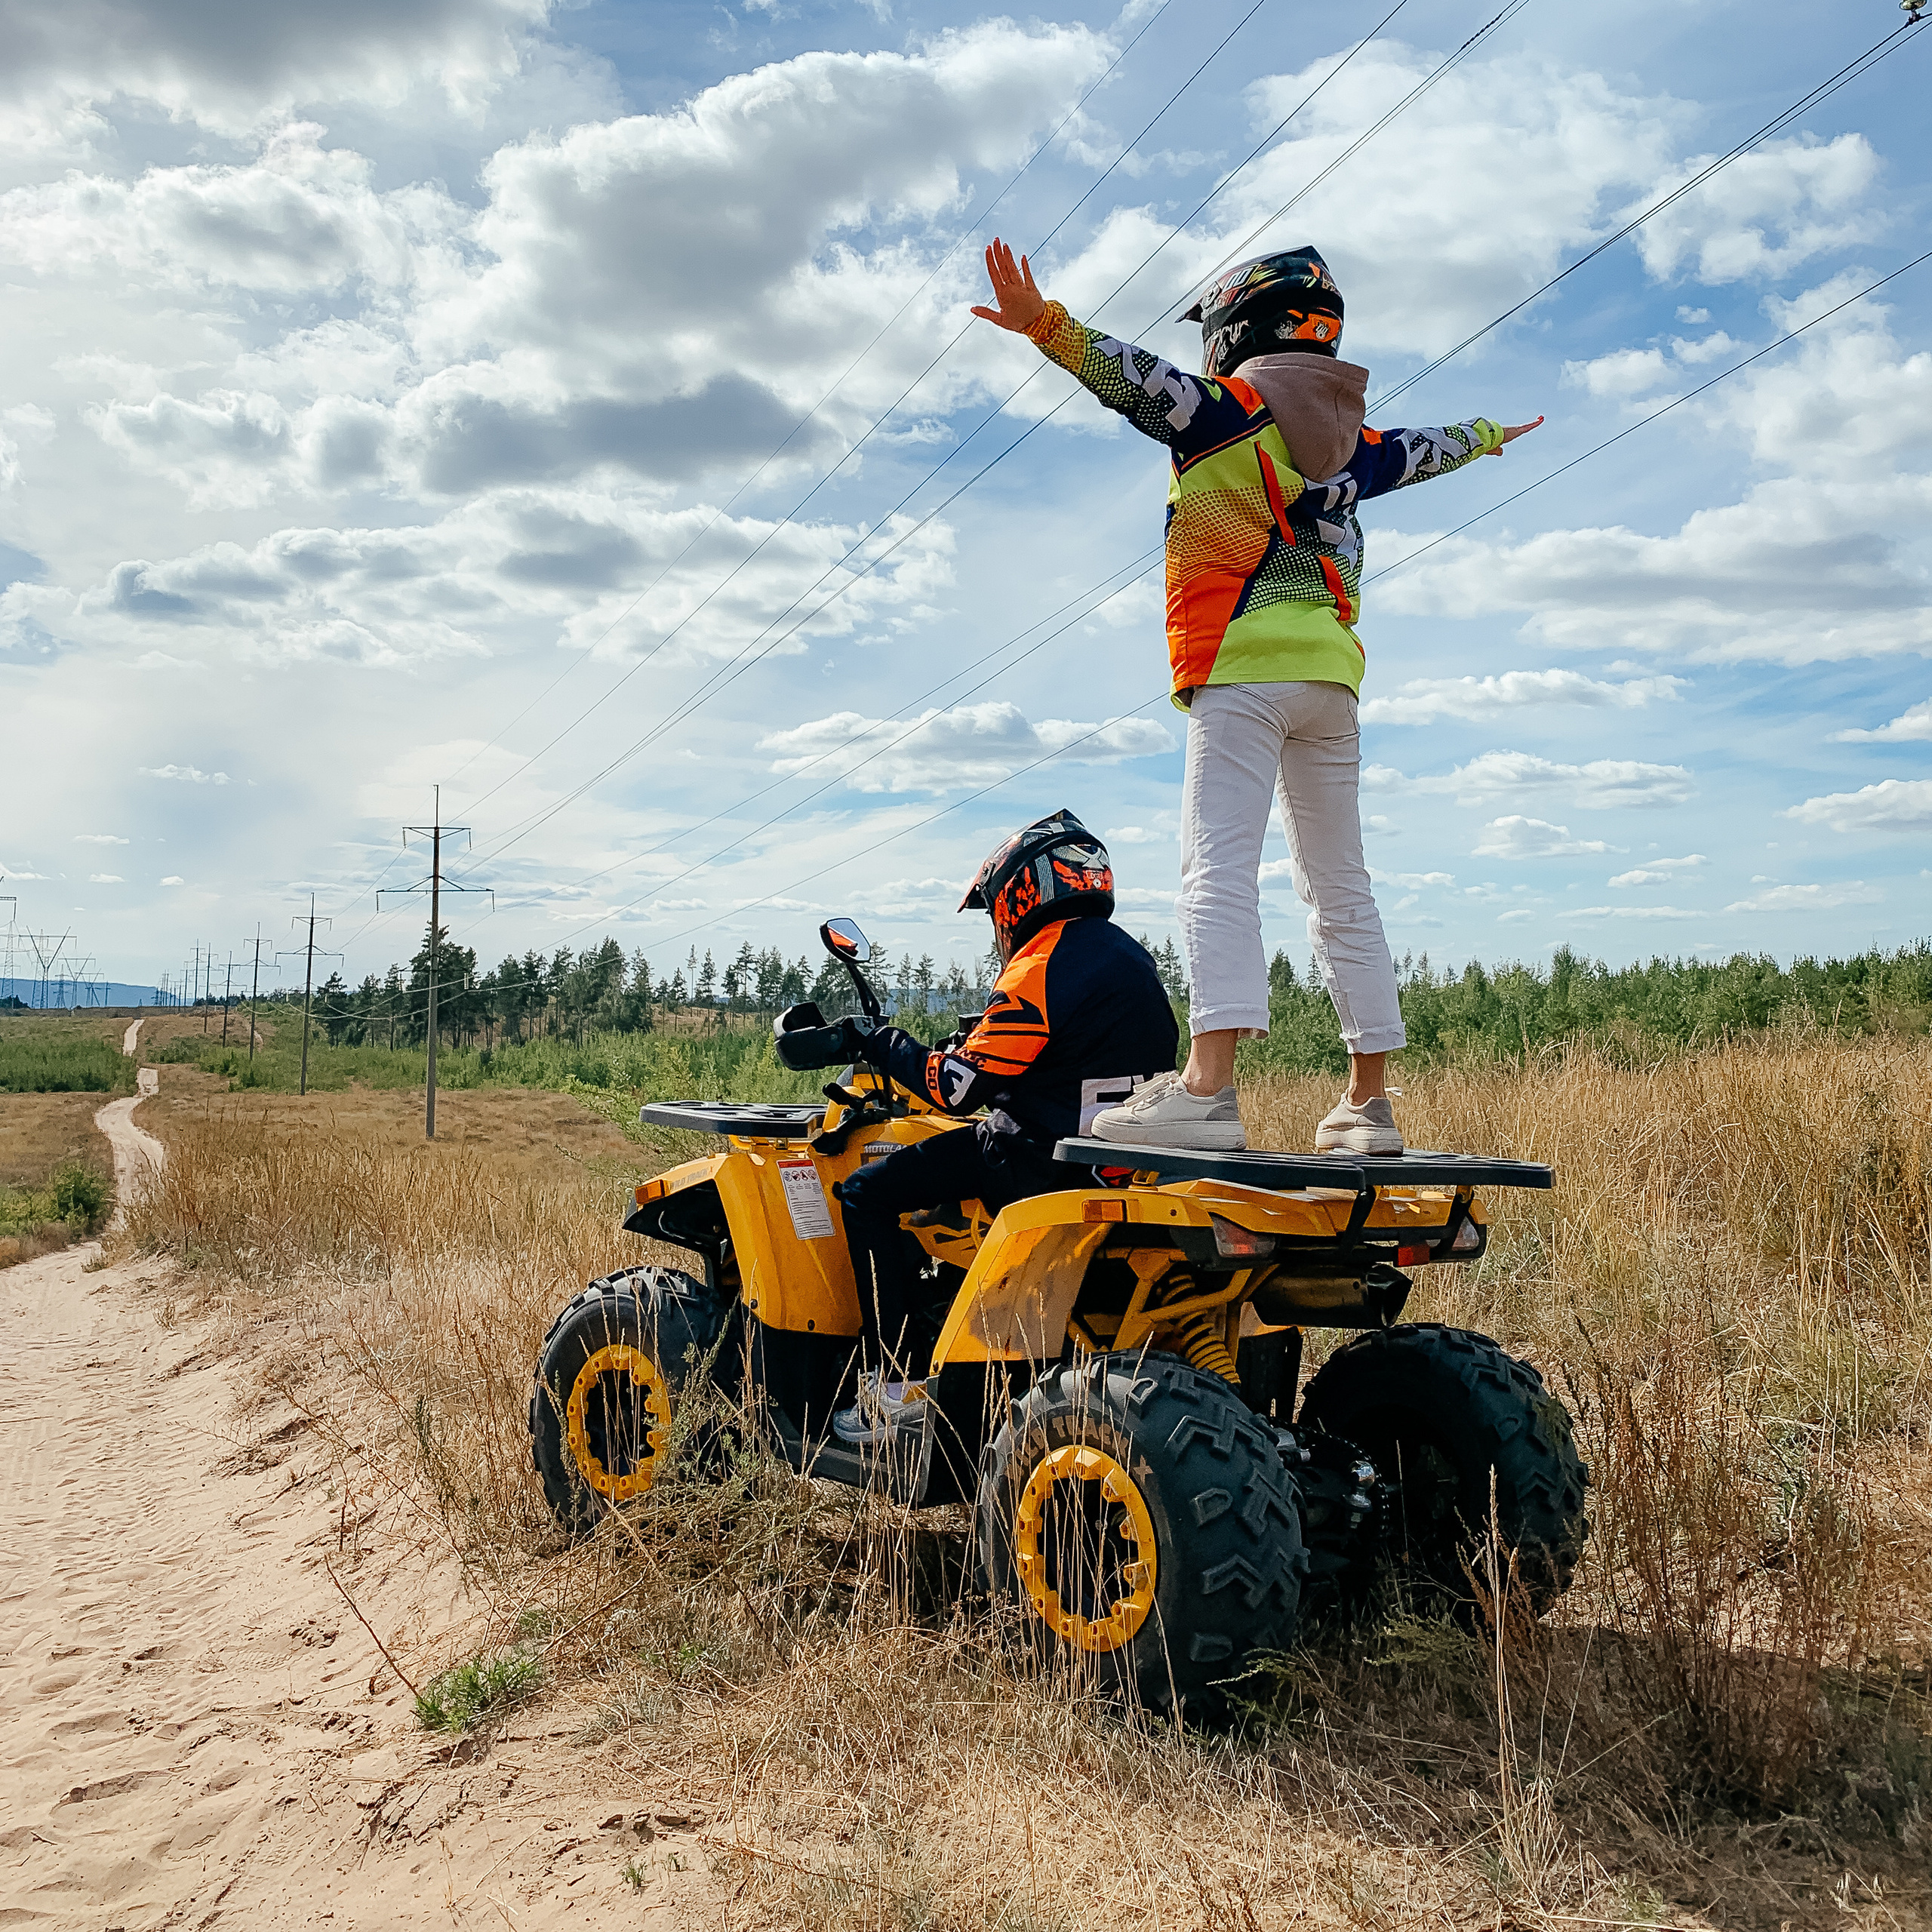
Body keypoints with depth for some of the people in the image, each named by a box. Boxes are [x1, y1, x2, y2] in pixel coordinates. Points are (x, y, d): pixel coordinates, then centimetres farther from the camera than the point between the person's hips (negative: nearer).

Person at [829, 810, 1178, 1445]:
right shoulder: (1127, 955, 13)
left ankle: (892, 1381, -7)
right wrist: (971, 1044, 25)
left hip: (1047, 1164, -10)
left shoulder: (1043, 965, -16)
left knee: (865, 1194, -4)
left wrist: (882, 1042, -2)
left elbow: (960, 1086, -16)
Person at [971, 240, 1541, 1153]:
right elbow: (1421, 451, 41)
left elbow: (1137, 379, -14)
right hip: (1331, 671, 7)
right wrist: (1488, 436, 62)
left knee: (1218, 870, -17)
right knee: (1341, 890, 9)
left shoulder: (1227, 407, 3)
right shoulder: (1351, 441, 23)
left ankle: (1207, 1087, -29)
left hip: (1243, 666, -7)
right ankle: (1369, 1100, 10)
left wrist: (1046, 324, -26)